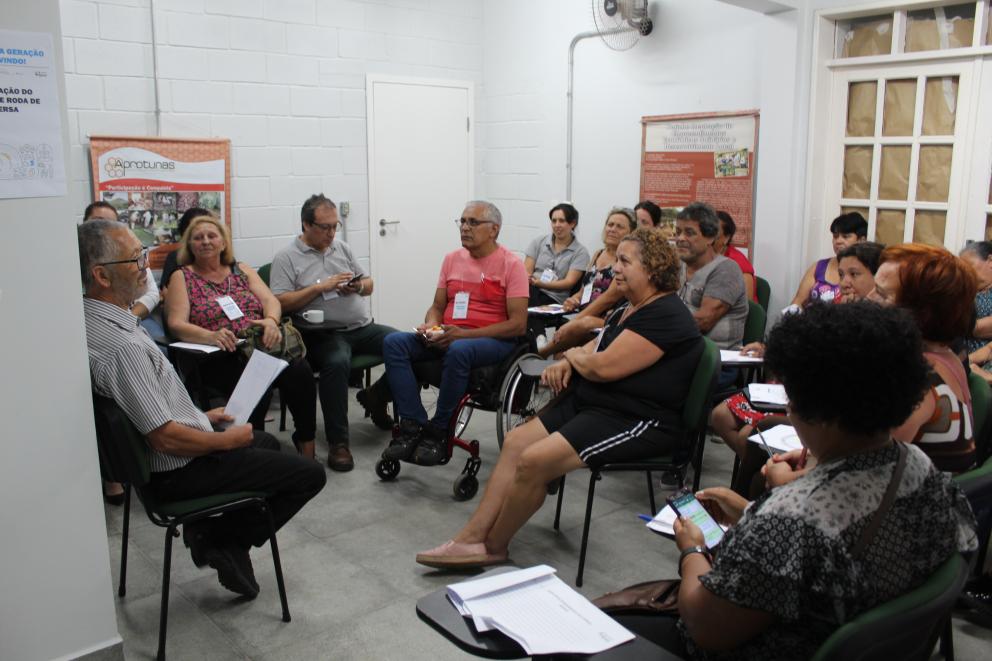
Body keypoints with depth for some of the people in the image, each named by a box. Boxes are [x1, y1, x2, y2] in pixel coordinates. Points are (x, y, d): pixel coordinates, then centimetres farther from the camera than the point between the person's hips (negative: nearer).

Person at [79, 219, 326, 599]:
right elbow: (165, 438, -29)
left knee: (268, 443, 30)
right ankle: (221, 539, 7)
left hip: (159, 459, 10)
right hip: (178, 471, -10)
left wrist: (200, 416, 14)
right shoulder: (121, 344, -31)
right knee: (309, 475, -2)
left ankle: (222, 539, 19)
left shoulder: (95, 319, 0)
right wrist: (227, 440, -13)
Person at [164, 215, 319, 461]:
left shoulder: (242, 270, 21)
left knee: (300, 371, -28)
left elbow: (270, 300, 8)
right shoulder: (182, 277, 11)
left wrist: (271, 320, -17)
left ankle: (307, 447, -16)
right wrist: (210, 336, -25)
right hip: (220, 358, -3)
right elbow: (176, 324, -3)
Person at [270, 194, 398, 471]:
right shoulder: (286, 258, 2)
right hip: (324, 333, -5)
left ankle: (375, 397, 11)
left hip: (363, 327, 6)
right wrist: (322, 286, -13)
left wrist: (359, 287, -1)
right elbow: (281, 303, -9)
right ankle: (338, 443, -27)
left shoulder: (342, 248, 19)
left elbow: (368, 284, 23)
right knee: (337, 362, -38)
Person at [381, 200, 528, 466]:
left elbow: (518, 324, -11)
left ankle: (438, 432, -21)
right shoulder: (452, 259, 14)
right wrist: (431, 327, -7)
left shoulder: (511, 264, -4)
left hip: (492, 340, -6)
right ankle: (413, 426, -22)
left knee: (458, 351, -39)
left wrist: (463, 334, -20)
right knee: (394, 342, -18)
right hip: (446, 336, 6)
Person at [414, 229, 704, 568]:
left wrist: (573, 354, -2)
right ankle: (470, 537, -4)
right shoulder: (628, 309, 15)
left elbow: (604, 367, -24)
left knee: (534, 461, -21)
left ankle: (491, 547, 0)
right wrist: (566, 364, -2)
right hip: (590, 402, 11)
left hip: (638, 422, -10)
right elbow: (593, 350, 21)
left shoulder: (665, 316, -18)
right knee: (515, 442, -2)